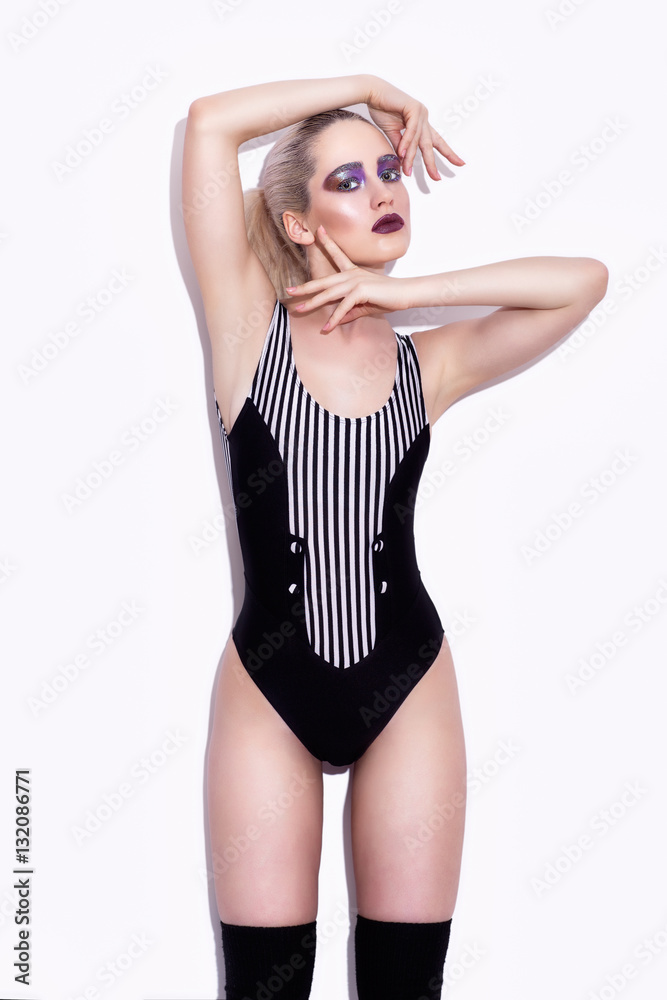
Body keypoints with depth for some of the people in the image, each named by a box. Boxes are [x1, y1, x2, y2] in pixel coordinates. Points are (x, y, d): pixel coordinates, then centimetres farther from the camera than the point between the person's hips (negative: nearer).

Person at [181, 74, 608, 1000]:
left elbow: (583, 280, -3)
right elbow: (210, 121, -7)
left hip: (408, 687, 2)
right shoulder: (250, 325, -1)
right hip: (268, 691, -2)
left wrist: (401, 291, -6)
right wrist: (367, 86, 3)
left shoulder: (425, 364, 5)